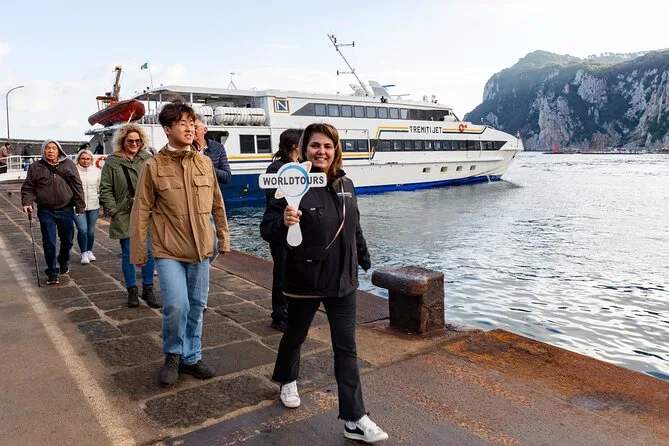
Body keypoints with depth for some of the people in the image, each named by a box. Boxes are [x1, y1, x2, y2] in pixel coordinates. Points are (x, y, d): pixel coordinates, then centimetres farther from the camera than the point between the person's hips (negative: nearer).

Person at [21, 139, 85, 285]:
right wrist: (27, 202, -14)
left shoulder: (69, 164, 1)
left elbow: (77, 186, 2)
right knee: (49, 243, -1)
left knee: (67, 240, 14)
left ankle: (64, 262, 41)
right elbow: (28, 188, 4)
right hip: (45, 211, -1)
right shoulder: (36, 167, 1)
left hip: (66, 210, 1)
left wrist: (80, 206, -1)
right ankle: (52, 272, 13)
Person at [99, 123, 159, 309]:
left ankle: (148, 290, 18)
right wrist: (114, 212, -6)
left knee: (149, 253, 4)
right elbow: (105, 190, 1)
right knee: (128, 255, 8)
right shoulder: (112, 162, 0)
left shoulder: (148, 159, 4)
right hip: (124, 217, -1)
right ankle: (132, 291, 21)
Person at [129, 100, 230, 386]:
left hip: (201, 249, 4)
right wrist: (138, 251, -2)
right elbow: (141, 212, -2)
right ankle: (173, 354, 16)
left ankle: (191, 358, 31)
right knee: (176, 306, -13)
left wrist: (223, 238, 13)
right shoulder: (154, 166, -5)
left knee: (196, 307, 11)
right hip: (169, 250, -3)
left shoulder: (205, 163, 4)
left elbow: (217, 205, 11)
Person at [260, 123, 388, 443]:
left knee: (346, 347, 5)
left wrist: (364, 259, 24)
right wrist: (284, 222, -40)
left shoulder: (346, 185, 2)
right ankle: (287, 381, 49)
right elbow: (267, 229, -19)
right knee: (296, 334, 19)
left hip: (342, 281, 4)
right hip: (304, 281, -4)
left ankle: (354, 419, 13)